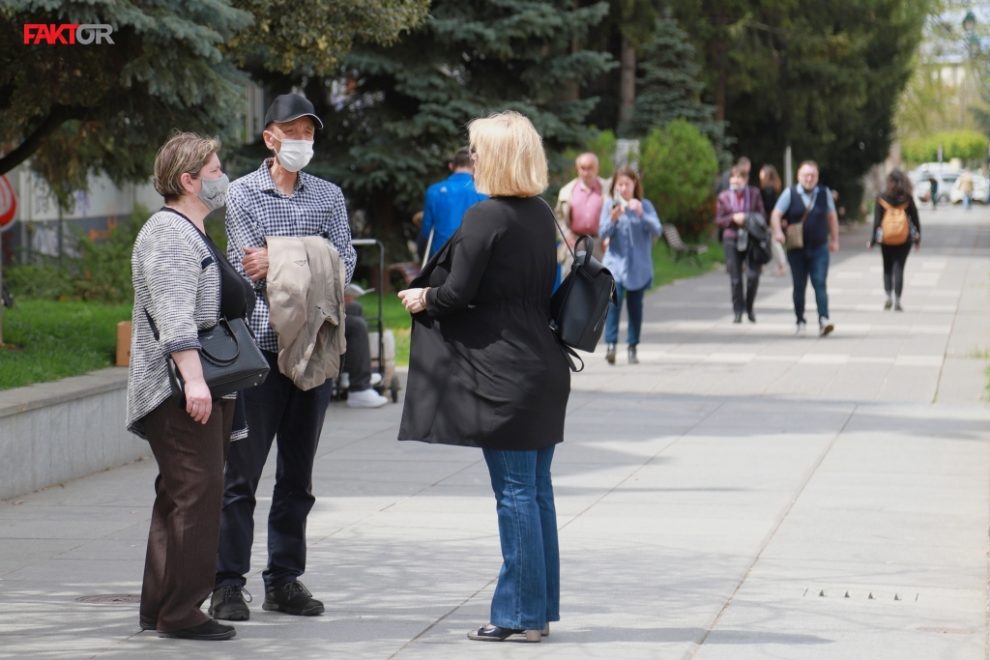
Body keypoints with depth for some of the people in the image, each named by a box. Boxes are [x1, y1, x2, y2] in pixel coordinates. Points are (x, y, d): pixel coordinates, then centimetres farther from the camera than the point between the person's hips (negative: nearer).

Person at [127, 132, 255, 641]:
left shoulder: (194, 234, 22)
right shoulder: (168, 234, -12)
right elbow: (174, 316, -22)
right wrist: (193, 379, -28)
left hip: (207, 387, 11)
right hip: (179, 389, -11)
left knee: (180, 495, 12)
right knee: (197, 493, -13)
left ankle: (158, 607, 18)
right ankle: (180, 612, -12)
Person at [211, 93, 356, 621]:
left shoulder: (328, 196, 13)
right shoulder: (242, 194, 2)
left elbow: (345, 265, -1)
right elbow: (252, 271, -9)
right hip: (259, 347, -4)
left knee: (298, 473, 9)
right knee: (242, 471, -3)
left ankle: (285, 580, 17)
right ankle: (228, 583, 1)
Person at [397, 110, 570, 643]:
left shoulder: (484, 218, -14)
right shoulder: (542, 216, 10)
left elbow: (457, 293, -15)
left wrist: (423, 299, 6)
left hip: (503, 373, -8)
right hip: (544, 368, 8)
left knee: (515, 493, -4)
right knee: (537, 490, 12)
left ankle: (520, 613, 0)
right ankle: (539, 607, 17)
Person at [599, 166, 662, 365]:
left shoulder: (645, 205, 3)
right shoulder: (610, 204, 3)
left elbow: (656, 230, -5)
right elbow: (602, 233, 0)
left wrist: (641, 214, -20)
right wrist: (613, 218, -19)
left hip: (638, 266, 1)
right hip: (615, 262, -1)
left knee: (635, 306, 5)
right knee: (614, 302, -16)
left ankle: (632, 348, 12)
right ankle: (610, 344, -22)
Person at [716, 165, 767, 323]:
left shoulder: (754, 193, 6)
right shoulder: (723, 197, 7)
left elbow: (762, 215, 9)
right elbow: (718, 220, 8)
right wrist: (733, 218, -11)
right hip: (731, 240, 1)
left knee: (753, 275, -12)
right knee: (735, 279, 0)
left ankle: (749, 307, 10)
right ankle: (738, 312, 10)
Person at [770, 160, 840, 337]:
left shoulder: (824, 193, 6)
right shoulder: (790, 193, -1)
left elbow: (832, 217, 16)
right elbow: (776, 214, -5)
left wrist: (834, 240, 16)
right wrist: (778, 231, -23)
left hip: (819, 248, 0)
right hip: (796, 249, 0)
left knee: (820, 284, -12)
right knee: (799, 286, 5)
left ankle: (823, 320, -20)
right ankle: (801, 321, 17)